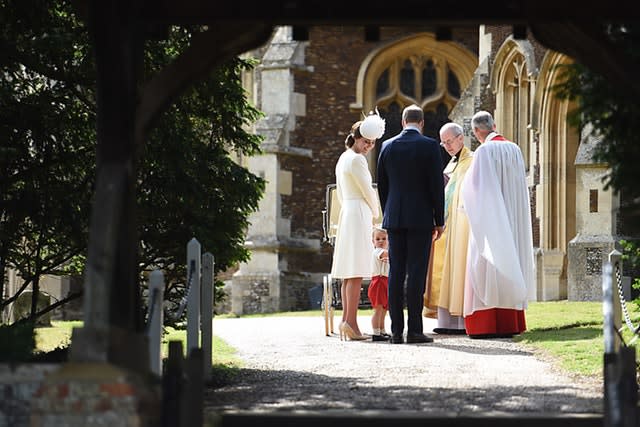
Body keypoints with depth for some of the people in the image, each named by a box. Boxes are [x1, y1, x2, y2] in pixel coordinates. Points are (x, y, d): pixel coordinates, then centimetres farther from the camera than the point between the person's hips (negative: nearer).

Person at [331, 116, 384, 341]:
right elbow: (367, 191, -9)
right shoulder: (356, 159, -11)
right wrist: (375, 213, 8)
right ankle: (351, 323, -18)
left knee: (349, 273, 9)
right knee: (356, 272, -12)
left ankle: (346, 320, 9)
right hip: (359, 215, -10)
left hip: (346, 213, 10)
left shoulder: (343, 158, 18)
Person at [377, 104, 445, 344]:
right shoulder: (429, 146, -5)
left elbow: (382, 186, 11)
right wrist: (439, 221, 0)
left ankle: (396, 330, 3)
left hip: (394, 218, 3)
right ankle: (414, 330, -6)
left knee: (395, 273, 4)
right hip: (420, 218, -3)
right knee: (416, 272, -4)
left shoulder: (387, 147, 7)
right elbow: (436, 185, -6)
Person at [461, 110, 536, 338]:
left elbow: (473, 187, -9)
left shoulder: (485, 151, -12)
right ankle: (510, 323, 9)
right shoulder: (515, 150, 7)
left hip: (489, 219, -6)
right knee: (509, 262, 9)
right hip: (512, 220, 6)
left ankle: (486, 325, -7)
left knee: (486, 268, -3)